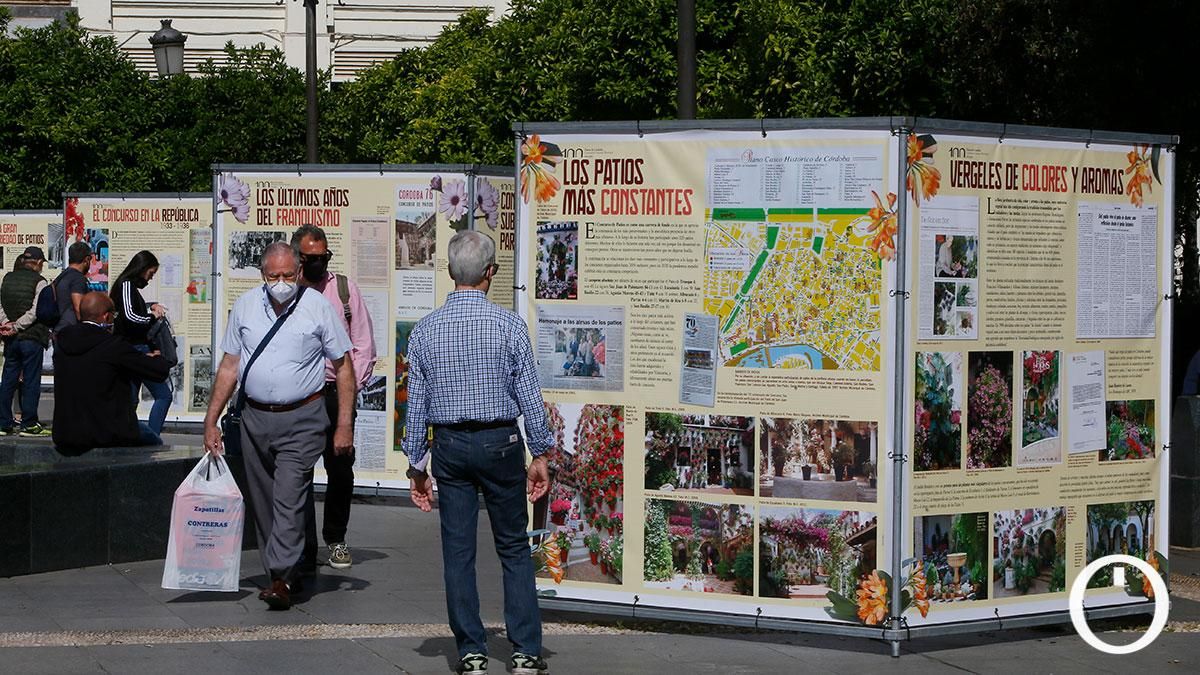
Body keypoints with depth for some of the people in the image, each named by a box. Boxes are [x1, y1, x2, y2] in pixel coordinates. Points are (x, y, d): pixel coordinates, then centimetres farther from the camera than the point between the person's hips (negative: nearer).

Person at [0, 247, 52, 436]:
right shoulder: (39, 282, -9)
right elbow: (35, 311, -17)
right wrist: (16, 327, -13)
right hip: (32, 338, -6)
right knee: (31, 381, 0)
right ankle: (29, 424, 1)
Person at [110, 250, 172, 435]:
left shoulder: (129, 286, 16)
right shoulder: (126, 285, -11)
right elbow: (129, 315, -23)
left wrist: (152, 306, 15)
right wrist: (152, 318, -9)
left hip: (133, 351, 10)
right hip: (135, 349, -10)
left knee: (131, 400, 11)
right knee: (163, 395, -7)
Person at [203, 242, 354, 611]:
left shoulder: (318, 307, -4)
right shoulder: (245, 306, 6)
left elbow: (343, 366, 0)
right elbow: (229, 366, 11)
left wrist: (345, 425, -5)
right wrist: (211, 420, 6)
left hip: (301, 419, -4)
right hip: (255, 418, 5)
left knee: (288, 499, -13)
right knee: (263, 503, 9)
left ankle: (281, 579, -14)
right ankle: (285, 575, 20)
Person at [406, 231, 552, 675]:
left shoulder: (425, 330, 0)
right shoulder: (509, 325, -8)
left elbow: (416, 402, 3)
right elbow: (529, 395, -6)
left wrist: (416, 465, 10)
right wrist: (539, 455, 2)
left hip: (449, 447, 2)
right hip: (500, 443, -2)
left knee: (458, 552, 8)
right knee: (514, 549, 7)